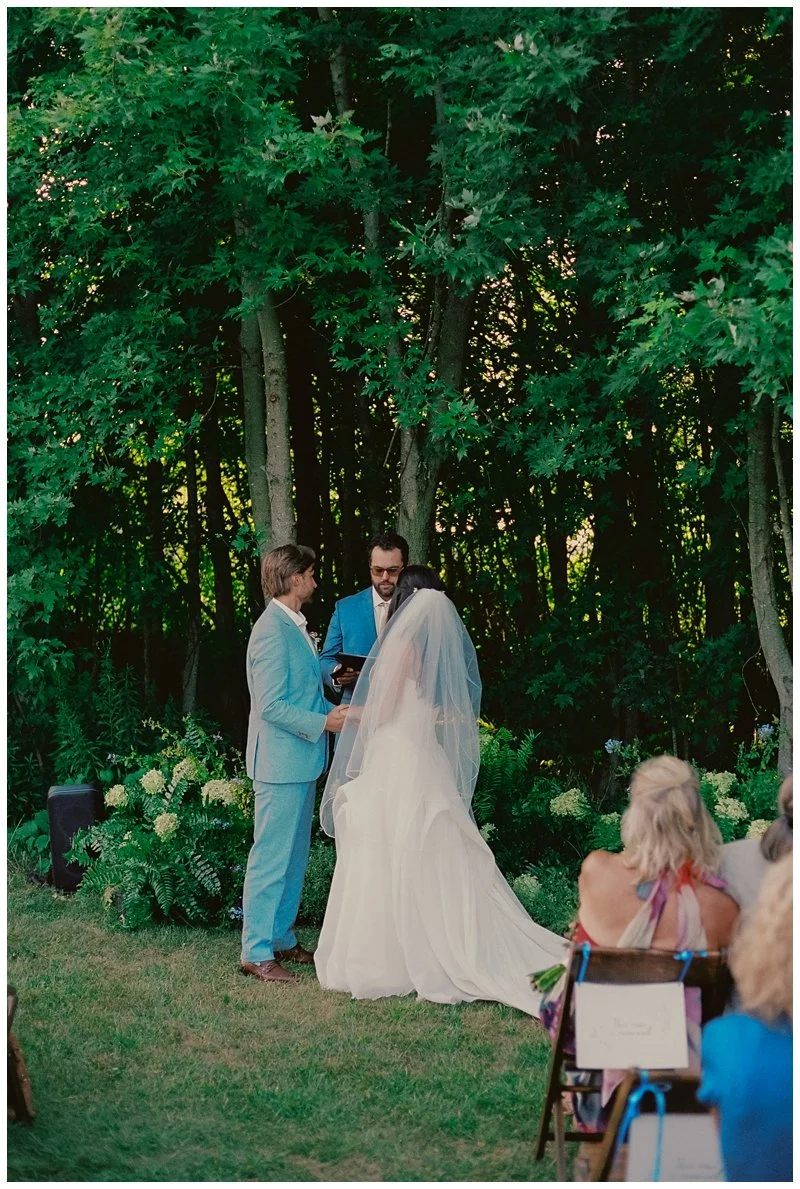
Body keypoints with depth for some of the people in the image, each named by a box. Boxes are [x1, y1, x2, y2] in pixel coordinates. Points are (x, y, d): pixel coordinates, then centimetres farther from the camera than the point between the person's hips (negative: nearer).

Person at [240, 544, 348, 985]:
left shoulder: (294, 627, 13)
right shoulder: (272, 631, -18)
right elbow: (272, 706, -22)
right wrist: (324, 722, -21)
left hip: (300, 762, 10)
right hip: (281, 762, -10)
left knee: (294, 857, 16)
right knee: (271, 857, -6)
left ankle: (282, 939, 26)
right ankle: (256, 953, 0)